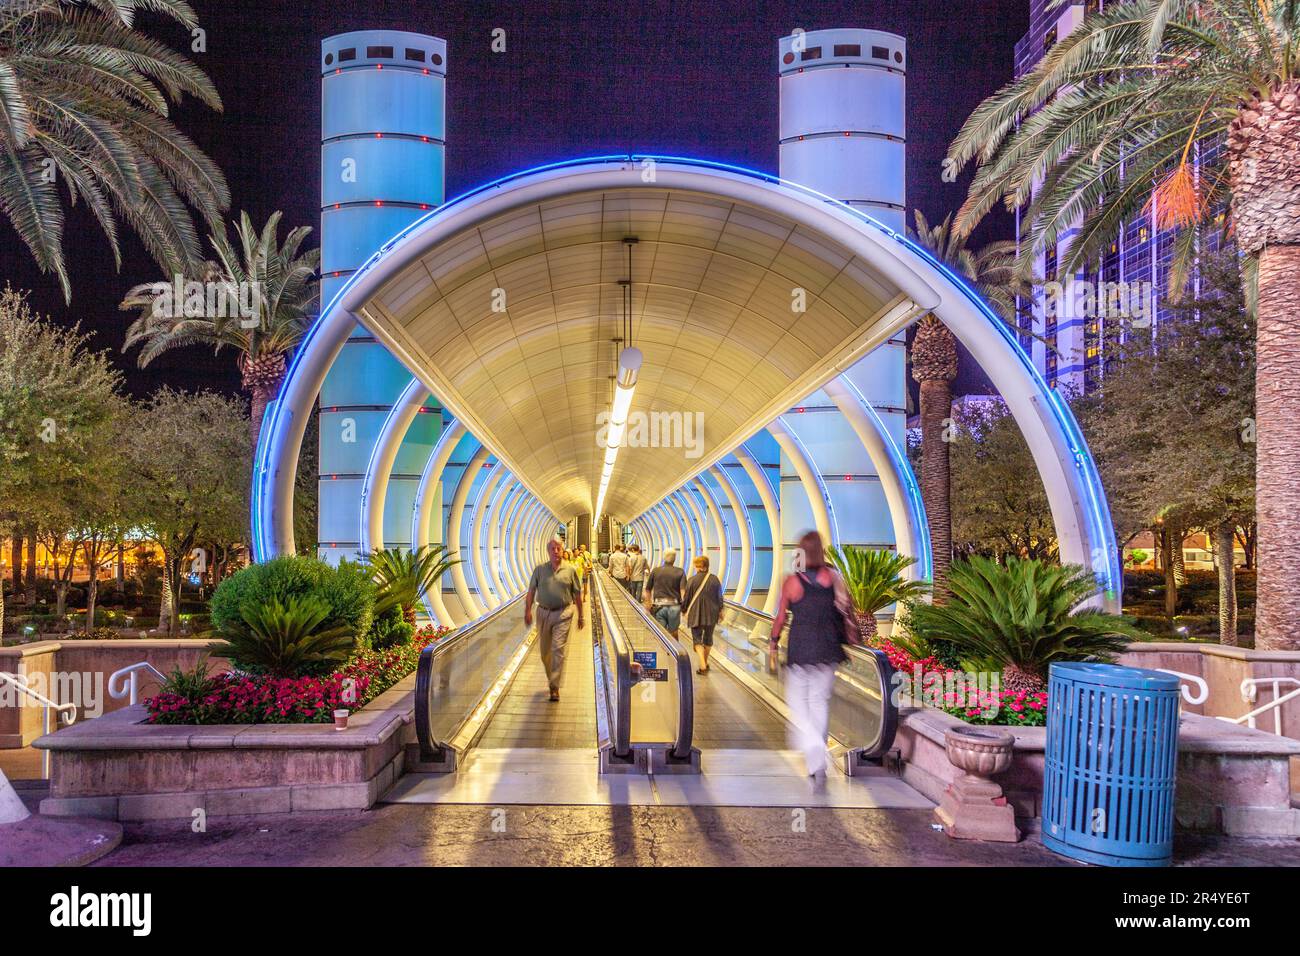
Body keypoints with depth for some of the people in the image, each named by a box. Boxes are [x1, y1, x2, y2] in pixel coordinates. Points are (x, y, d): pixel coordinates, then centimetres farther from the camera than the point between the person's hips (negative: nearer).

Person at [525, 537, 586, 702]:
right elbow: (531, 591, 3)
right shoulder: (540, 569, 2)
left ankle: (554, 686, -3)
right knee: (544, 650, 12)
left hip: (563, 614, -2)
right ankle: (551, 677, 36)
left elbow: (577, 595, 6)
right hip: (543, 613, 2)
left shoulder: (570, 570, 0)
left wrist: (580, 616, 8)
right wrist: (527, 611, -6)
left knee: (558, 649, -9)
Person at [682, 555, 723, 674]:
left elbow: (686, 598, -4)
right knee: (708, 638, 19)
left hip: (696, 614, -3)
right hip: (711, 614, 3)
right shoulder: (715, 579, -2)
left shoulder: (692, 580, -11)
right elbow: (719, 597, 5)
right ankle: (705, 662, 33)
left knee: (697, 639, 2)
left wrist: (685, 611, 12)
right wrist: (720, 610, 19)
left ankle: (703, 665, -14)